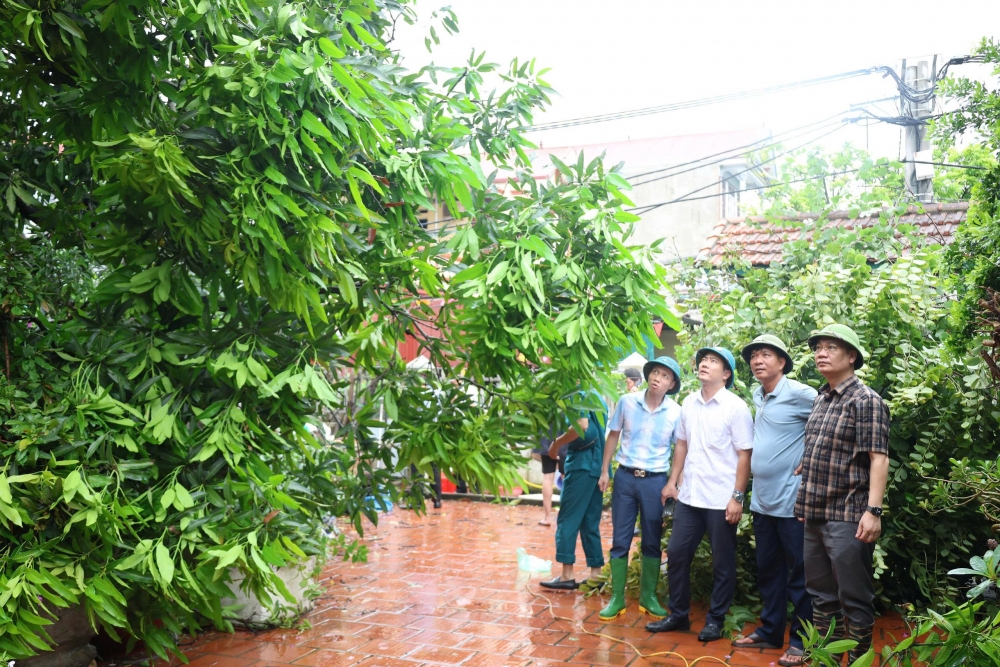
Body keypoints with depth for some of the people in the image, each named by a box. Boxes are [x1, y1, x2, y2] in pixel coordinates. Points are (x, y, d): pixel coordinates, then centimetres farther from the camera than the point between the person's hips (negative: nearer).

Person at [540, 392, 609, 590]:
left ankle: (567, 575, -4)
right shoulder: (595, 397, 18)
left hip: (582, 464, -9)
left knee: (568, 519, -4)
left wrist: (556, 443, -13)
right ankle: (596, 574, 9)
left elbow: (582, 425, -24)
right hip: (596, 464, 9)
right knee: (590, 522, 10)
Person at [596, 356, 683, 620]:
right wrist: (604, 471, 7)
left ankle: (648, 596, 23)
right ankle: (617, 598, 13)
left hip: (655, 480, 0)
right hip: (625, 476, 1)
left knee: (652, 542, 9)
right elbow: (613, 436, 7)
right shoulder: (627, 402, -3)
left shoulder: (676, 413, -6)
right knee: (620, 541, 4)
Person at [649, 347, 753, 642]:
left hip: (721, 500, -5)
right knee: (677, 554, 9)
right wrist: (672, 481, 12)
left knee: (722, 564, 6)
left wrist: (737, 497, -14)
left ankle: (715, 620, 20)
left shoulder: (736, 407, -9)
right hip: (688, 496, 5)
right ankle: (678, 615, 23)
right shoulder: (688, 403, 8)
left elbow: (744, 455, -10)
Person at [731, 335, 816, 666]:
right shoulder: (757, 396, 11)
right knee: (768, 571, 16)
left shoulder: (798, 394, -13)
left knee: (799, 573, 3)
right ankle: (770, 631, 27)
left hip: (792, 501, -8)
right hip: (762, 500, 8)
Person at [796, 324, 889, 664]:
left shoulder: (866, 401, -9)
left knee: (854, 599, 1)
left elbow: (878, 458, -15)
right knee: (821, 595, 15)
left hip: (848, 517, -8)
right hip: (815, 515, 8)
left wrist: (873, 511, -23)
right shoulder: (820, 399, 13)